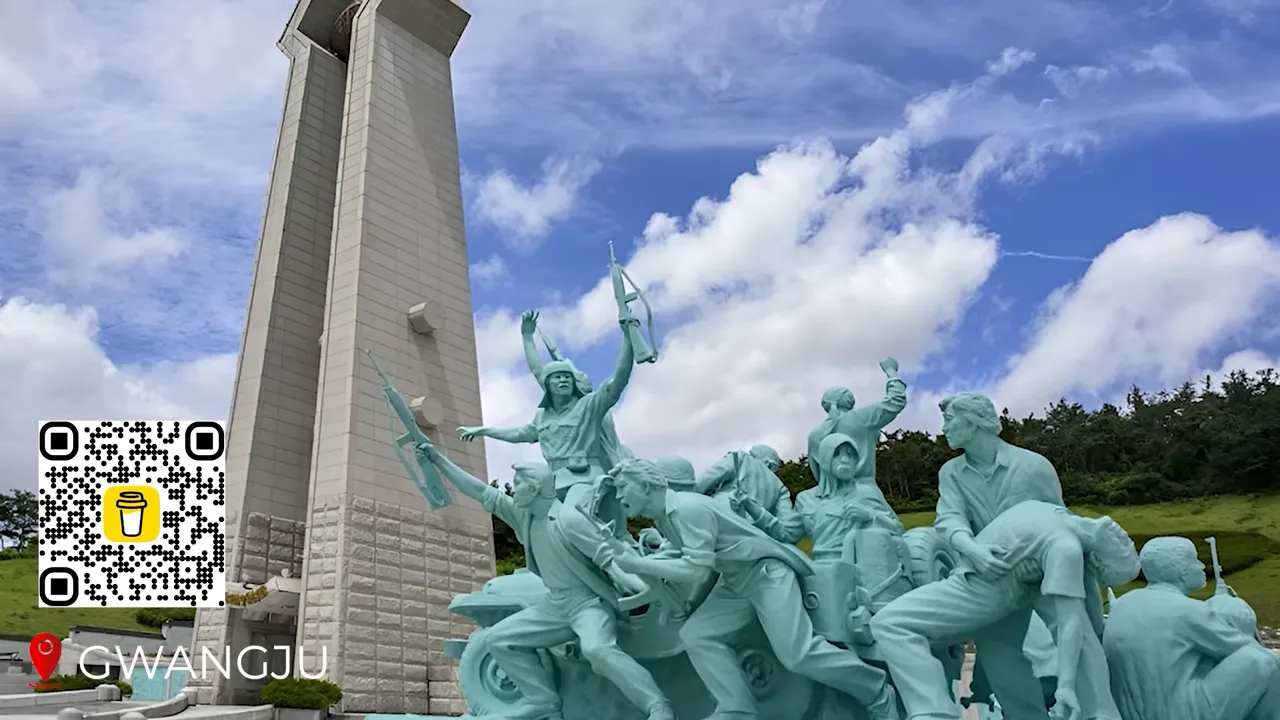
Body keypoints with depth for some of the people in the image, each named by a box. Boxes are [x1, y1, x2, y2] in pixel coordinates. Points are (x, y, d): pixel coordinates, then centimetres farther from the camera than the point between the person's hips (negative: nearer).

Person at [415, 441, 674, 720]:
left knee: (597, 649, -36)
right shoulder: (524, 515, 3)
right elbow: (482, 493, 7)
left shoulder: (569, 520, -20)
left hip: (591, 602, -9)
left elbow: (609, 557, -21)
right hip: (556, 605, 9)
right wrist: (438, 459, 7)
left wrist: (637, 585, -36)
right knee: (500, 639, 6)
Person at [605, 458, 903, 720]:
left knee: (797, 653, -13)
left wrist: (638, 564, -25)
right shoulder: (662, 517, 4)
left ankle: (880, 695, 6)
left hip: (767, 572, -9)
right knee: (696, 635, -4)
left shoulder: (687, 508, -26)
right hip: (734, 581, 9)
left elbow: (696, 570, -29)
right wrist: (648, 557, 2)